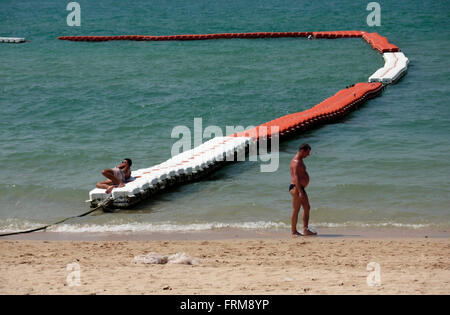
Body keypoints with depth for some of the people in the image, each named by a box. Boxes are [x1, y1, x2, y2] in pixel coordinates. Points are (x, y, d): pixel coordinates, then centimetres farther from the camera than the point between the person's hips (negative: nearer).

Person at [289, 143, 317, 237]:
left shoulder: (300, 161, 17)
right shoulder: (296, 162, -17)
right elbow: (296, 178, -25)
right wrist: (300, 192, -29)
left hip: (301, 188, 10)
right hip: (296, 188, -10)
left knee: (307, 208, 9)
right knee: (296, 210, -5)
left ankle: (305, 230, 9)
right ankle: (293, 231, 0)